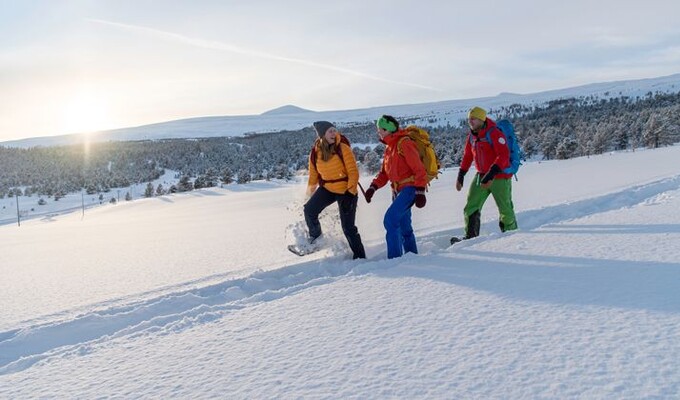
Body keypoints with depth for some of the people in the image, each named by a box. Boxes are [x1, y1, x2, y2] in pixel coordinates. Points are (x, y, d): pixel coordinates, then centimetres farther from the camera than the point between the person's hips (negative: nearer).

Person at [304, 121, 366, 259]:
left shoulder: (343, 149, -15)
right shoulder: (315, 153, -3)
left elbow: (353, 172, -15)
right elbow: (313, 176, 10)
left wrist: (350, 193, -24)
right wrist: (310, 193, 15)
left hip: (346, 191, -4)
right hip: (326, 189, 4)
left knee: (348, 228, -3)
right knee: (309, 210, -17)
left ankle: (359, 255, 16)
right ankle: (315, 237, 10)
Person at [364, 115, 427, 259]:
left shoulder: (404, 143, -13)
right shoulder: (389, 147, 16)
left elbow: (419, 169, -17)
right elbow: (384, 173, 19)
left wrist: (420, 192, -21)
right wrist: (373, 187, 5)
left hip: (410, 188, -9)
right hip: (398, 190, 9)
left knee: (390, 219, -20)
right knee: (404, 227, 13)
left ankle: (395, 257, -15)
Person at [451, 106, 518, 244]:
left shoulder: (494, 133, -17)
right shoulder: (471, 136, 7)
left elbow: (504, 155, -25)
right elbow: (467, 156, 19)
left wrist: (491, 174, -33)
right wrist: (460, 176, 14)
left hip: (500, 177, -6)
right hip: (481, 176, 7)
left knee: (505, 209, 5)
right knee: (470, 208, -2)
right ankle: (471, 236, 4)